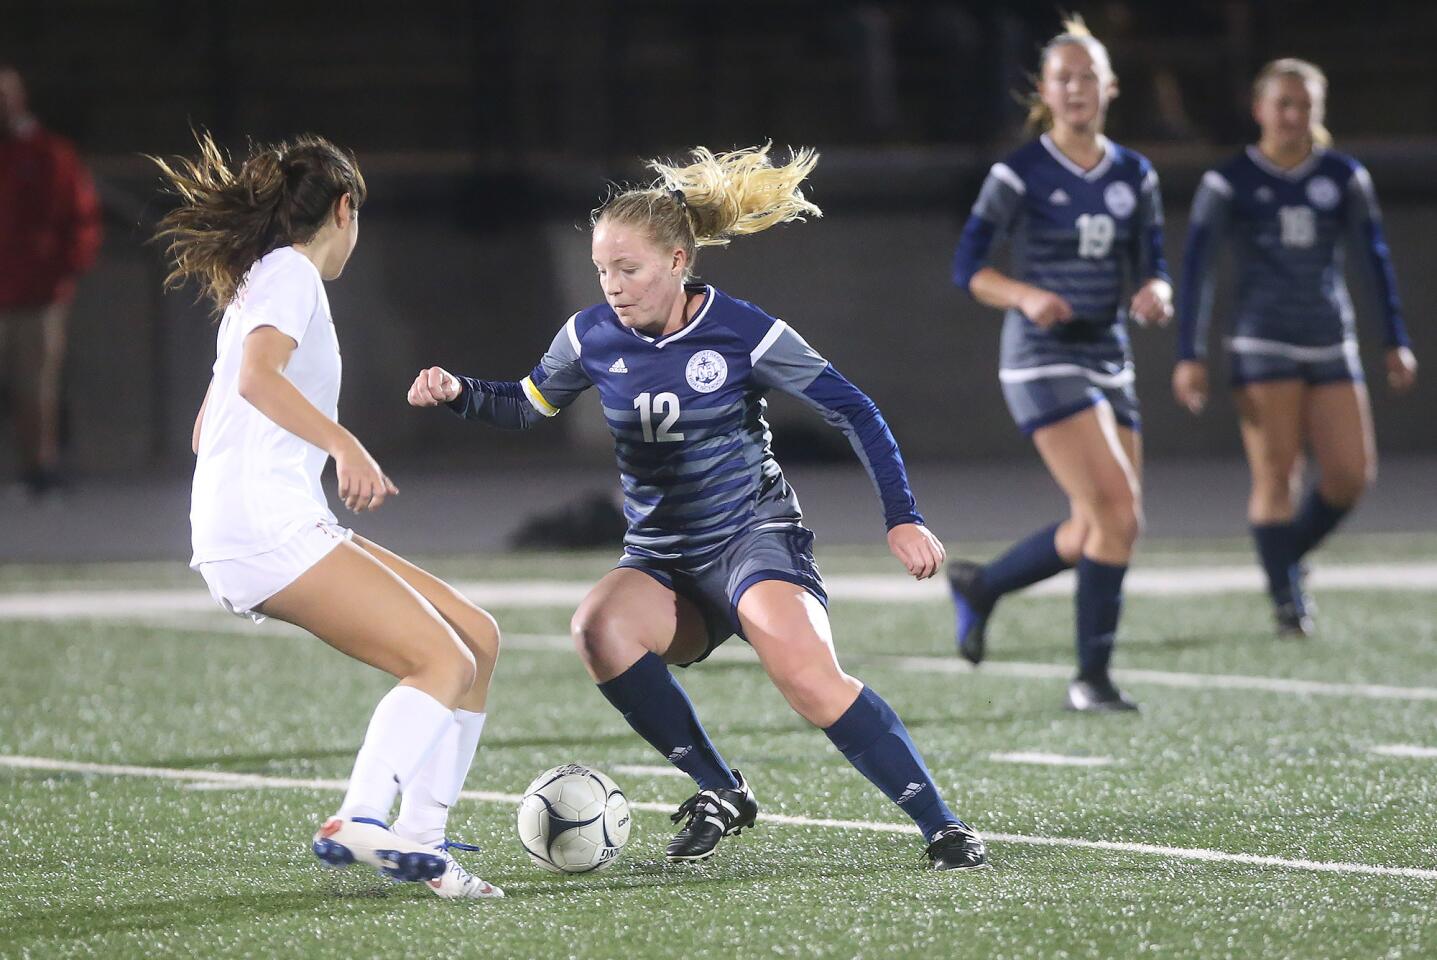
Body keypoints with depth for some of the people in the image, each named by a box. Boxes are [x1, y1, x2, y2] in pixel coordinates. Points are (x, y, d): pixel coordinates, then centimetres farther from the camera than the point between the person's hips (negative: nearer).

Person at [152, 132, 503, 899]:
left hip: (282, 523, 10)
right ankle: (361, 822, -36)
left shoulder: (258, 282, 26)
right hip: (265, 524, -10)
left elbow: (205, 428, 32)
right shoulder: (291, 273, -3)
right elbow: (257, 377, -22)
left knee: (475, 639, 5)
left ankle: (418, 839, -3)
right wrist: (346, 447, -28)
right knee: (445, 662, -19)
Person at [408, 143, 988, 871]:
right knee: (600, 627, -30)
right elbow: (525, 407, 17)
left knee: (807, 676, -31)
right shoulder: (593, 337, -1)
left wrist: (902, 518, -10)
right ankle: (718, 792, -17)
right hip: (661, 560, 4)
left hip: (754, 537, -4)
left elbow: (853, 412, -5)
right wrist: (458, 394, -4)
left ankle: (941, 827, -21)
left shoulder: (741, 333, -12)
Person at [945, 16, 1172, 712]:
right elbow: (968, 270, -6)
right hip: (1043, 360, -6)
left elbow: (1152, 269, 11)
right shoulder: (1019, 174, -7)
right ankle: (1092, 676, -8)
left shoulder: (1134, 177, 8)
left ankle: (980, 585, 32)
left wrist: (1155, 297, -13)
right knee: (1118, 512, -18)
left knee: (1096, 533, 7)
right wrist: (1028, 296, -24)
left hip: (1109, 359, 6)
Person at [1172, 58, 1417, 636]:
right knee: (1276, 476, -9)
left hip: (1332, 346, 3)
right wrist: (1189, 356, -9)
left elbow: (1375, 261, 11)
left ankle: (1287, 557, 20)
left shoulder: (1345, 178, 6)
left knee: (1351, 475, -4)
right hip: (1264, 346, -3)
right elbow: (1196, 270, -3)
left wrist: (1396, 343, 7)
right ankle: (1287, 601, -3)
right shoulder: (1229, 183, -2)